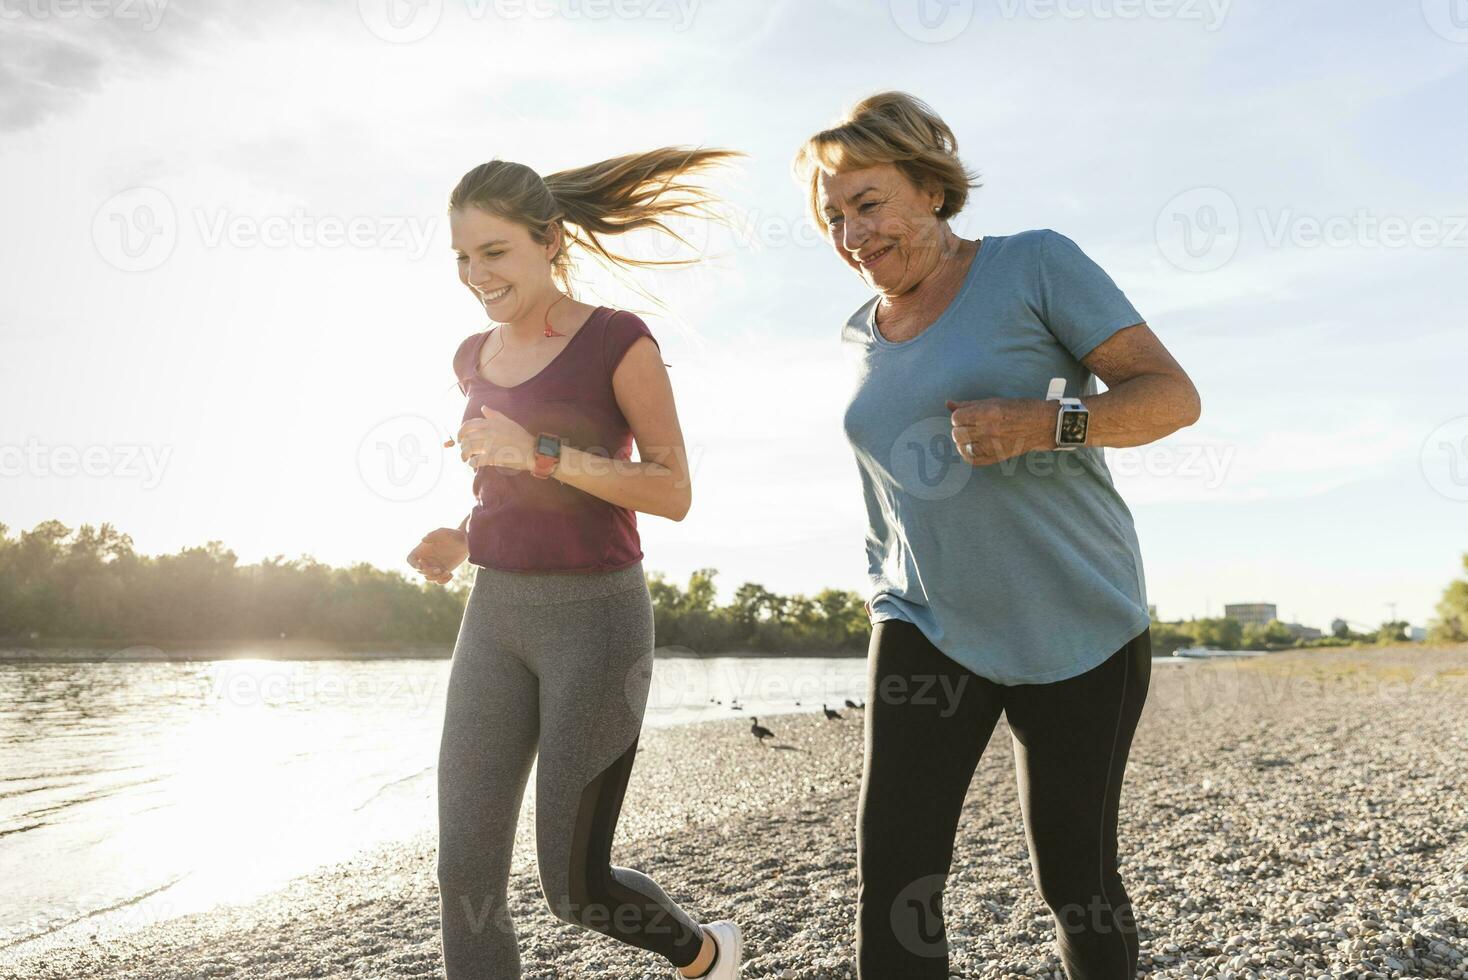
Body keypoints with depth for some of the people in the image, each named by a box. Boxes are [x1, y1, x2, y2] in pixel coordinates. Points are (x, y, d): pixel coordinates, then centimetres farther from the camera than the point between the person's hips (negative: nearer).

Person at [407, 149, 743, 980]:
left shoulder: (620, 341, -8)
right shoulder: (476, 358, 12)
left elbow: (674, 493, -12)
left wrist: (541, 452, -23)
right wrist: (460, 542, 3)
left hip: (598, 620, -6)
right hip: (496, 619, 6)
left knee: (575, 883, 0)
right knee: (468, 878, 1)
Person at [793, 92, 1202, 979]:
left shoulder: (1036, 265, -6)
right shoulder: (862, 335, 10)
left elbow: (1173, 395, -10)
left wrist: (1044, 423, -26)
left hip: (1077, 627, -3)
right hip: (928, 628, 4)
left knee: (1074, 880, 8)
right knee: (892, 880, -8)